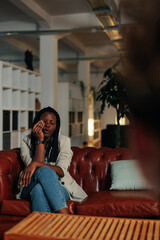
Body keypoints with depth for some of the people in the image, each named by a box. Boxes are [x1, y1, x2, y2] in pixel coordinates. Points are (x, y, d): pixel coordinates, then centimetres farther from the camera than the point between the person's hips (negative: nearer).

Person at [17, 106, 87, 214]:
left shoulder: (64, 141, 5)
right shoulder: (27, 141, 7)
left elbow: (61, 171, -12)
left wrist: (36, 164, -25)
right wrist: (40, 140, -11)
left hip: (60, 187, 0)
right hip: (32, 188, 1)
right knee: (44, 170, -34)